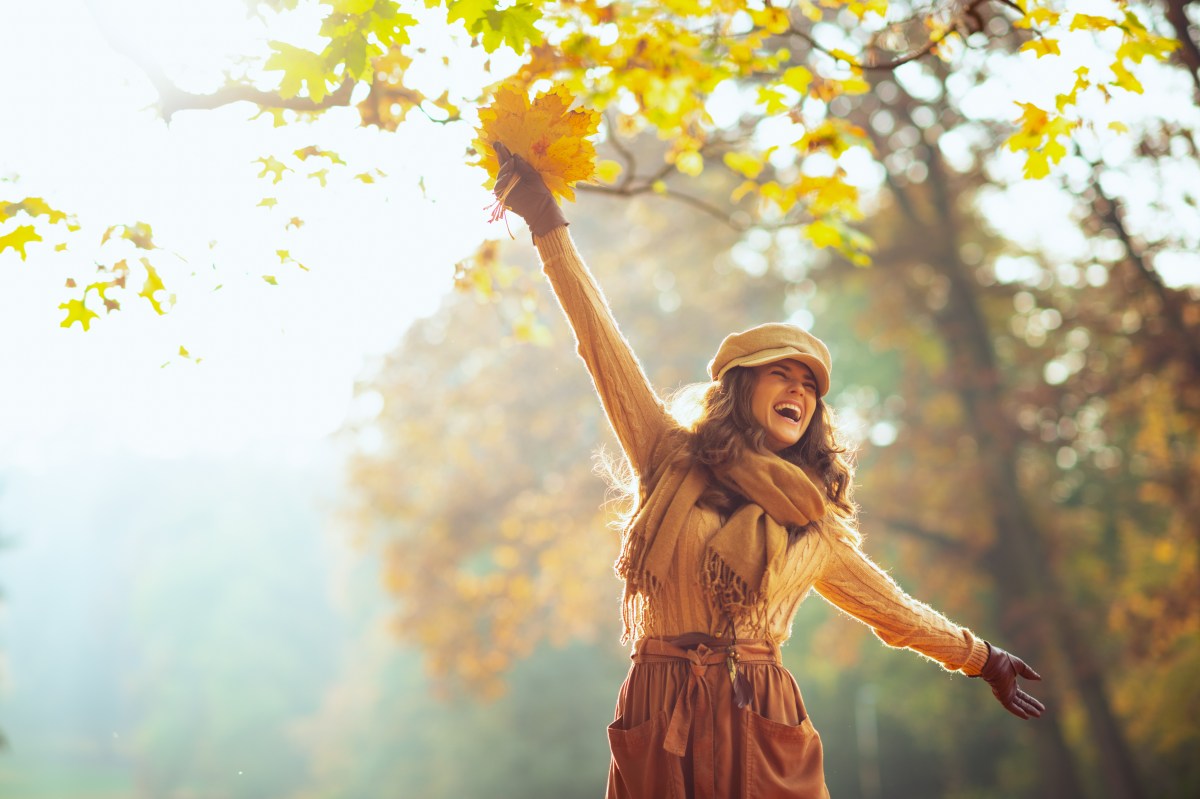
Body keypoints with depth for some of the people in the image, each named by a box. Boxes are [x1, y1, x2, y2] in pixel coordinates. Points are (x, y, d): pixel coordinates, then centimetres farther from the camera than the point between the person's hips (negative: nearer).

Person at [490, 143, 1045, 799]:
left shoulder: (816, 527, 13)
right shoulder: (673, 461, 8)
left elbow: (893, 609, 27)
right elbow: (602, 344, 6)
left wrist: (982, 659, 36)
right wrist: (549, 225, 5)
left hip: (764, 729, 1)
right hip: (662, 726, -1)